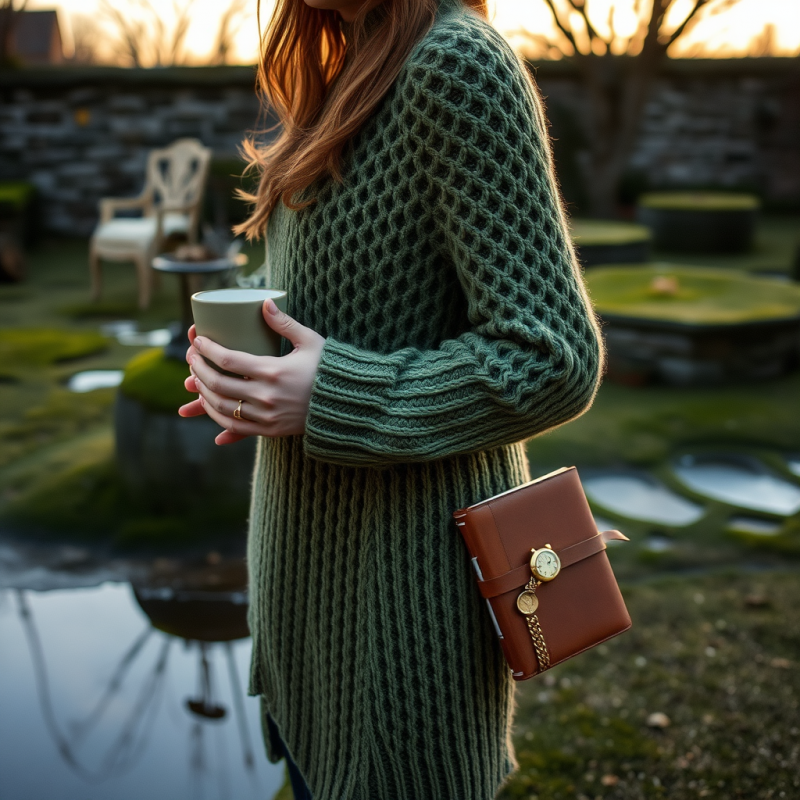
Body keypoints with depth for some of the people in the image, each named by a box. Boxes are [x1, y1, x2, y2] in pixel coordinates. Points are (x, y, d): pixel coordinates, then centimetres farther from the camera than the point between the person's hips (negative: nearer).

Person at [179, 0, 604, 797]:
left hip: (406, 568, -9)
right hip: (322, 552, 9)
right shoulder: (354, 77, 10)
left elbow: (552, 359, -24)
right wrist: (266, 374, 2)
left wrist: (329, 399, -25)